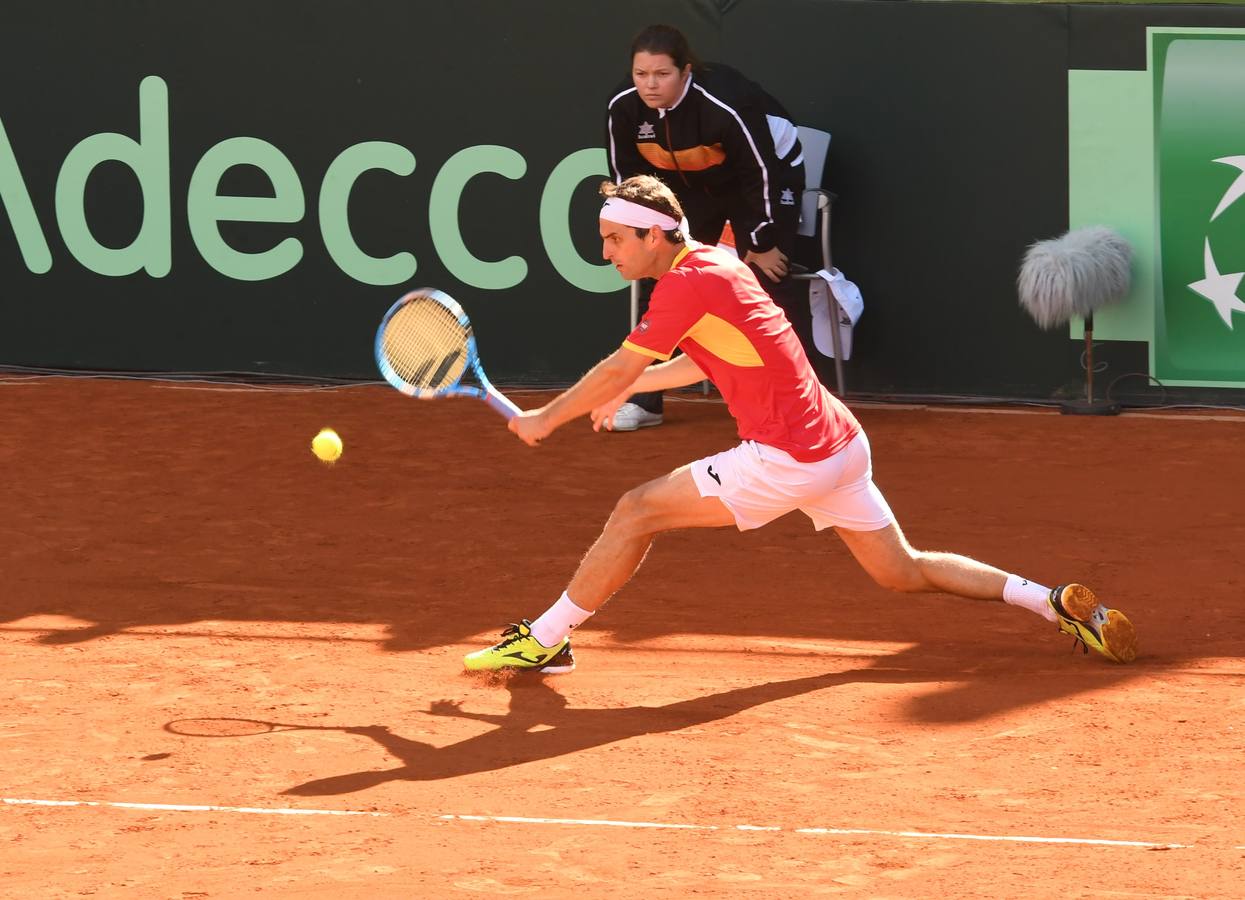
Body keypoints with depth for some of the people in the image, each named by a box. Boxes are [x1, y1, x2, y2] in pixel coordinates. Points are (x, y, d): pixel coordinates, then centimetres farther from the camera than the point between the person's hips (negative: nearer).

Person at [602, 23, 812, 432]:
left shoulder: (725, 103, -38)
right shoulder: (624, 107, -23)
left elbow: (761, 173, -26)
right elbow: (627, 176, -5)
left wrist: (762, 243, -18)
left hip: (770, 175, -5)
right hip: (687, 186, 5)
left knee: (770, 279, -14)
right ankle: (644, 400, 8)